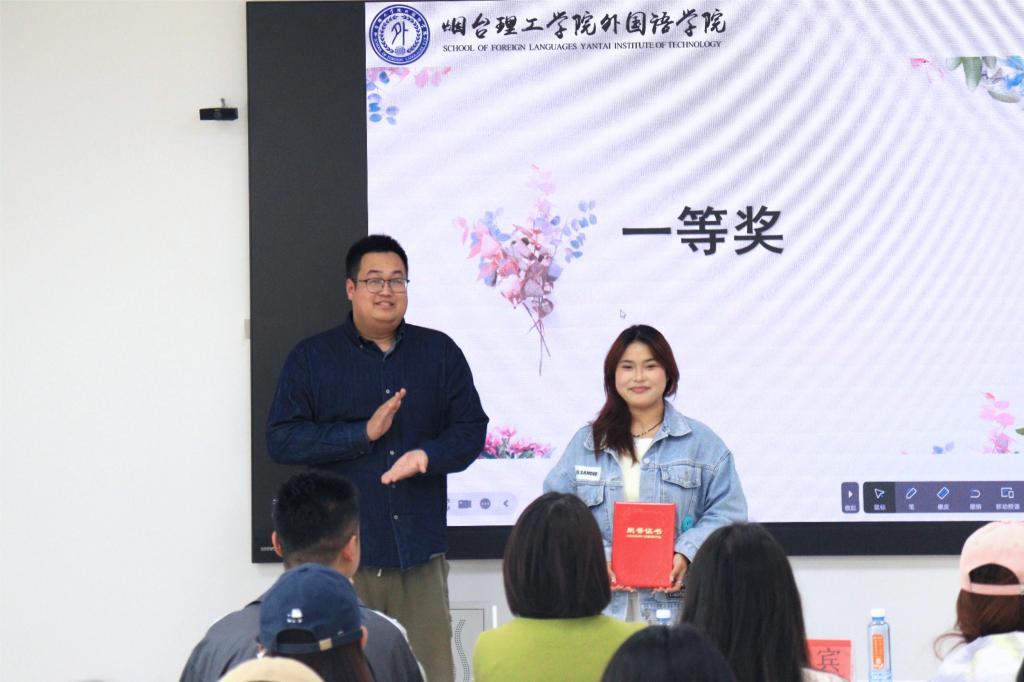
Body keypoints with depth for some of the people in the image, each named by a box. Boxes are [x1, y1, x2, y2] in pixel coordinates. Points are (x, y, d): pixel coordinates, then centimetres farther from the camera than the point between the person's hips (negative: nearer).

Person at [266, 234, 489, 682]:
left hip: (421, 549, 2)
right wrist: (364, 433, -10)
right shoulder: (310, 359, 7)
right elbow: (280, 439, -1)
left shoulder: (440, 353, 13)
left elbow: (471, 429, 9)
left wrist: (427, 455, -12)